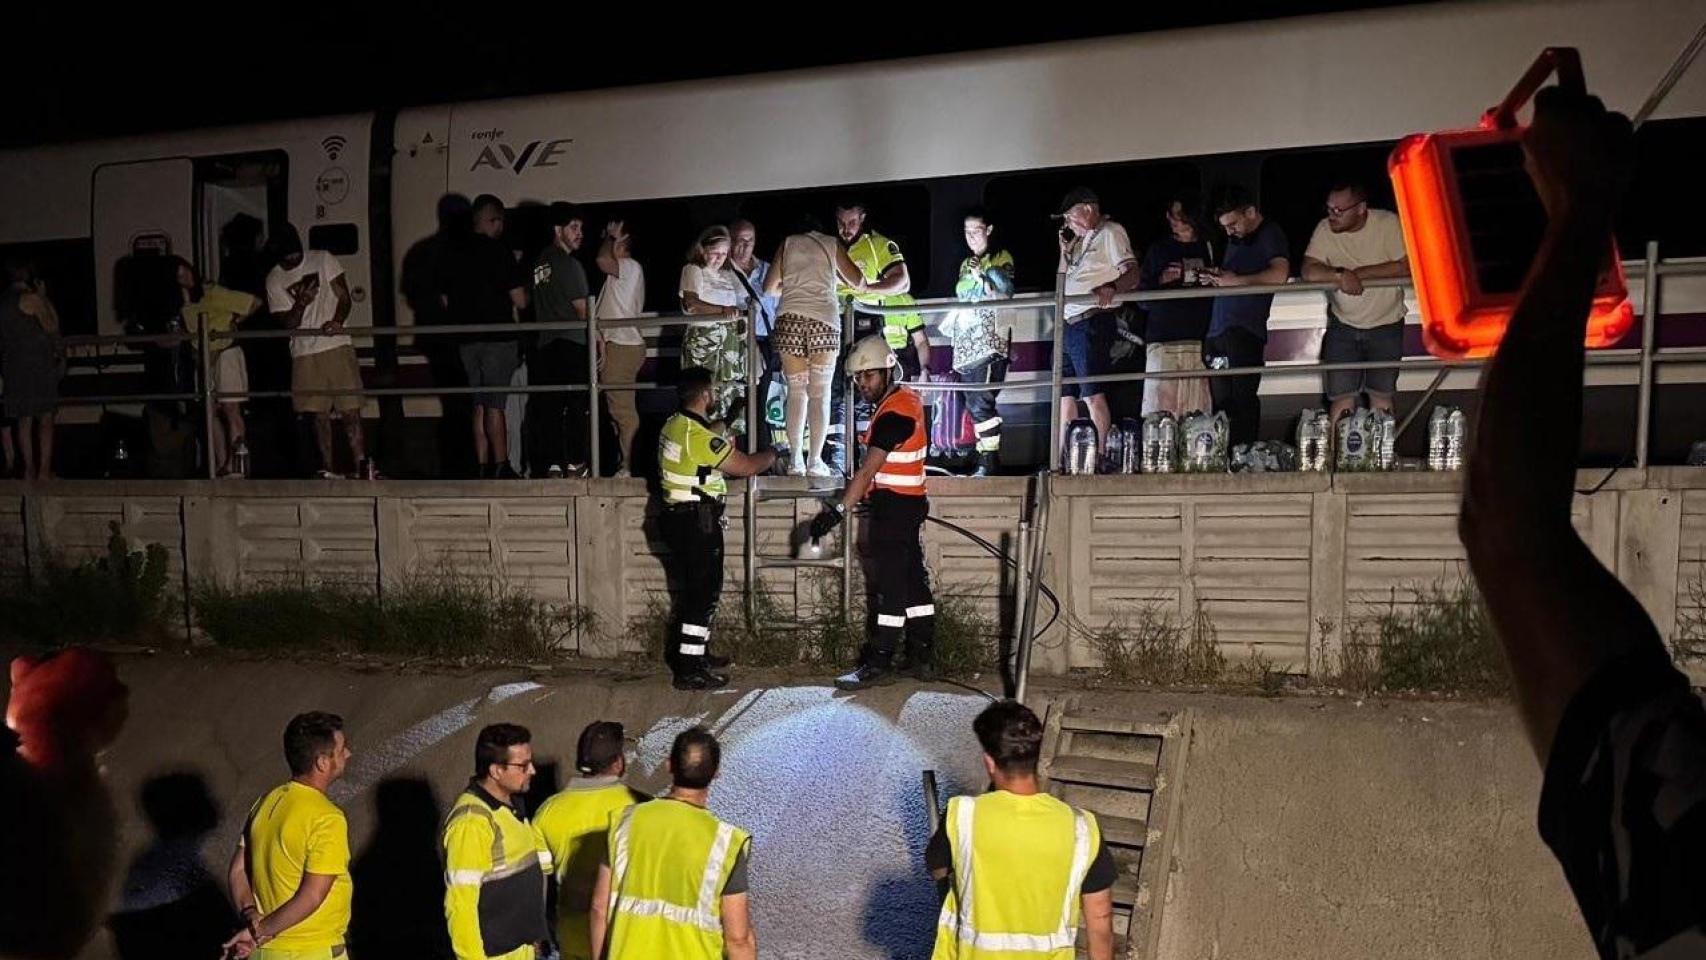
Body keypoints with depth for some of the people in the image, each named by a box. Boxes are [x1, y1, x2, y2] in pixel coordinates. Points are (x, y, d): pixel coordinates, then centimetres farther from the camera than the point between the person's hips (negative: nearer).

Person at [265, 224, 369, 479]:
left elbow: (344, 297, 2)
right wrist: (301, 302, -20)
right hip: (304, 353, 1)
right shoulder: (274, 280, 4)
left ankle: (361, 464, -5)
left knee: (350, 409, -7)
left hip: (337, 345, -1)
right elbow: (287, 323, 0)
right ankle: (328, 469, 9)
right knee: (320, 414, 3)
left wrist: (338, 321, -18)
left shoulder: (323, 260, 3)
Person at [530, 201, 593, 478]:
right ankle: (575, 465, 1)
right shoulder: (569, 264, -9)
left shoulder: (539, 262, 14)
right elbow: (583, 310, -8)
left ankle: (552, 465, 5)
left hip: (545, 344, 7)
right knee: (578, 407, -1)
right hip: (573, 343, -7)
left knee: (549, 407, 5)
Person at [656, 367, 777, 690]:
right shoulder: (699, 436, -22)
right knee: (703, 593, -4)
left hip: (681, 517, 10)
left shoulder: (675, 425, 7)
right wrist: (773, 454, 1)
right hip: (698, 522, -10)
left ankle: (696, 653, 32)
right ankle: (690, 671, 0)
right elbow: (747, 466, -16)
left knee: (694, 589, 20)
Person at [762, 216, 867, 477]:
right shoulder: (831, 244, 17)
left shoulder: (787, 243, 19)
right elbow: (858, 282, 18)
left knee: (796, 391, 8)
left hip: (789, 318, 1)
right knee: (820, 393, 1)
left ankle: (795, 460, 4)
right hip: (824, 318, -1)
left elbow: (769, 288, 22)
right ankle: (815, 461, -2)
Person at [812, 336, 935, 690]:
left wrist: (838, 510, -33)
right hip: (910, 502, 10)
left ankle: (879, 665, -2)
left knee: (891, 585, -6)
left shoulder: (894, 412, -21)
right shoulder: (907, 398, 11)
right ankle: (922, 657, 19)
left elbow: (868, 471, -29)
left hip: (894, 506, -10)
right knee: (913, 580, 12)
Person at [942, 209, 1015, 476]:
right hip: (965, 345, 7)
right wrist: (949, 322, 16)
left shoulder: (1001, 259, 2)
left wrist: (981, 276, -17)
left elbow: (1004, 297, -8)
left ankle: (989, 460, -12)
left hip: (988, 344, -7)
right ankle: (987, 459, 6)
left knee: (981, 404, -15)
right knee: (974, 405, 3)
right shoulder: (966, 264, 21)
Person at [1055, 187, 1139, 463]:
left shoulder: (1110, 233, -3)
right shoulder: (1080, 240, 23)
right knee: (1065, 395, 8)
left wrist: (1111, 288, -34)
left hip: (1092, 322, -9)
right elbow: (1065, 278, 25)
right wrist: (1065, 247, 14)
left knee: (1092, 394, -13)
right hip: (1068, 324, 9)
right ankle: (1060, 461, 12)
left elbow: (1132, 275, -14)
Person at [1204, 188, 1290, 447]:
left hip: (1244, 331, -8)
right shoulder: (1235, 239, 23)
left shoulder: (1270, 234, -2)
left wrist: (1234, 280, -12)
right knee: (1221, 404, 5)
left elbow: (1279, 275, -19)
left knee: (1243, 400, -11)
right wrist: (1216, 277, 14)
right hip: (1218, 331, 8)